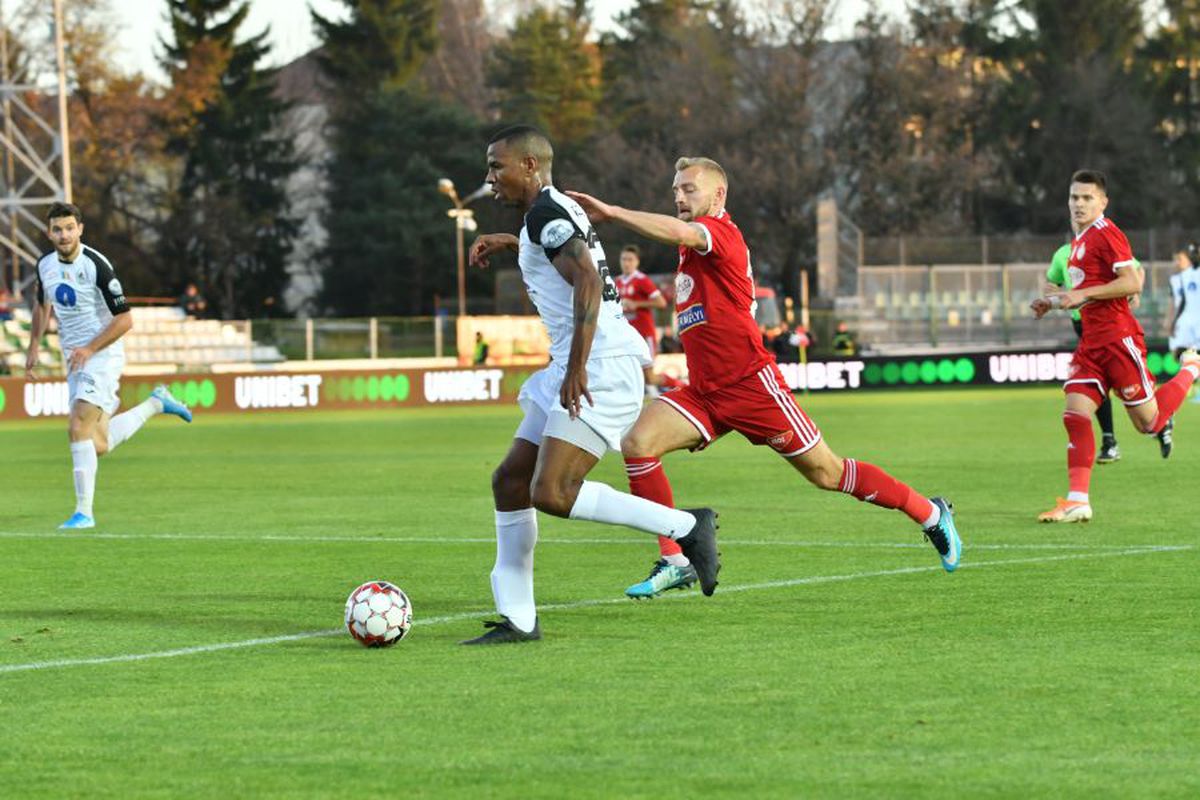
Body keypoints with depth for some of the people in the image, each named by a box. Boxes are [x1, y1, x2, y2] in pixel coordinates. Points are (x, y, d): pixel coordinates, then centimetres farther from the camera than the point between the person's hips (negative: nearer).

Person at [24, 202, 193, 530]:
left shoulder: (96, 265, -17)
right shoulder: (45, 265, 3)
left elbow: (125, 319, -16)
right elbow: (42, 303, 24)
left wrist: (89, 349, -22)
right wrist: (33, 347, 16)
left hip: (102, 356, -7)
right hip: (75, 359, 7)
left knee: (79, 427, -21)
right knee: (99, 446, 5)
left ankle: (84, 512, -14)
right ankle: (156, 403, 29)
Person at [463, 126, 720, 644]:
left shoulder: (545, 212, -10)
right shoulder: (555, 209, 21)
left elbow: (588, 281, -23)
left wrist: (577, 367, -26)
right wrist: (507, 243, 45)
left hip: (600, 369, -11)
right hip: (573, 370, 11)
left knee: (551, 494, -19)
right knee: (510, 481, 7)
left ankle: (686, 527, -10)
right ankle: (517, 619, 9)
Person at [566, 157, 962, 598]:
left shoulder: (721, 231, -13)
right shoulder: (693, 246, 16)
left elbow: (676, 231, -35)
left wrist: (610, 212, -35)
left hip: (750, 385, -8)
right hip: (704, 392, 8)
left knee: (825, 472, 1)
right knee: (637, 444, -14)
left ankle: (931, 514, 20)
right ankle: (674, 562, -9)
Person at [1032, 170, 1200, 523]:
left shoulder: (1106, 234, -12)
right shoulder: (1080, 239, 16)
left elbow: (1132, 282, -20)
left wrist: (1081, 294, -21)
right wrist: (1055, 302, 14)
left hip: (1118, 338, -8)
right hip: (1091, 340, 8)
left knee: (1148, 422, 1)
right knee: (1075, 415, -6)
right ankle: (1077, 500, -8)